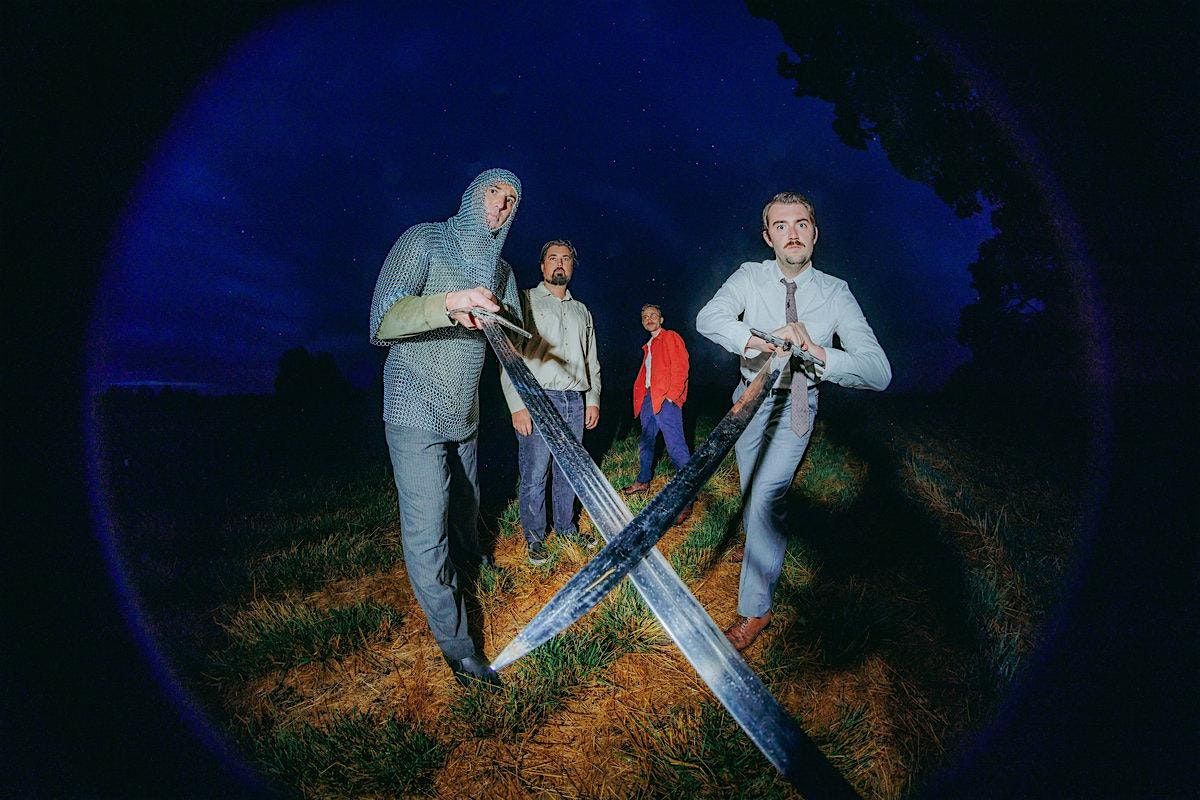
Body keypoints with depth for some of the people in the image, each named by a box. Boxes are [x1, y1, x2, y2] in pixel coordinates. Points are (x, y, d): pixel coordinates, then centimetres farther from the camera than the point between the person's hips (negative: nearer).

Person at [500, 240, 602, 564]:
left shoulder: (582, 311, 19)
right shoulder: (525, 302, 1)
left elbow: (592, 360, 23)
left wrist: (593, 398, 12)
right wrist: (517, 405, -13)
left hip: (575, 402, 5)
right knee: (534, 475, -1)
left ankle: (566, 527, 27)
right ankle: (534, 537, 13)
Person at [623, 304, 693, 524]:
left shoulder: (671, 338, 1)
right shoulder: (649, 345, 24)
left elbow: (680, 367, -9)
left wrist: (671, 394, -17)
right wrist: (641, 394, 12)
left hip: (666, 399, -9)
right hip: (649, 398, 9)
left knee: (676, 446, -15)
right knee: (646, 442, 17)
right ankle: (643, 481, 32)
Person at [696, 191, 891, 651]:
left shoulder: (835, 293, -15)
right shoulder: (751, 277, -10)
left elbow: (879, 372, -23)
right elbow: (708, 318, -29)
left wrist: (818, 352, -39)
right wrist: (761, 340, -45)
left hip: (796, 407, -3)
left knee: (766, 498, -17)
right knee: (752, 496, 18)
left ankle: (754, 609, -2)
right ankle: (770, 552, 49)